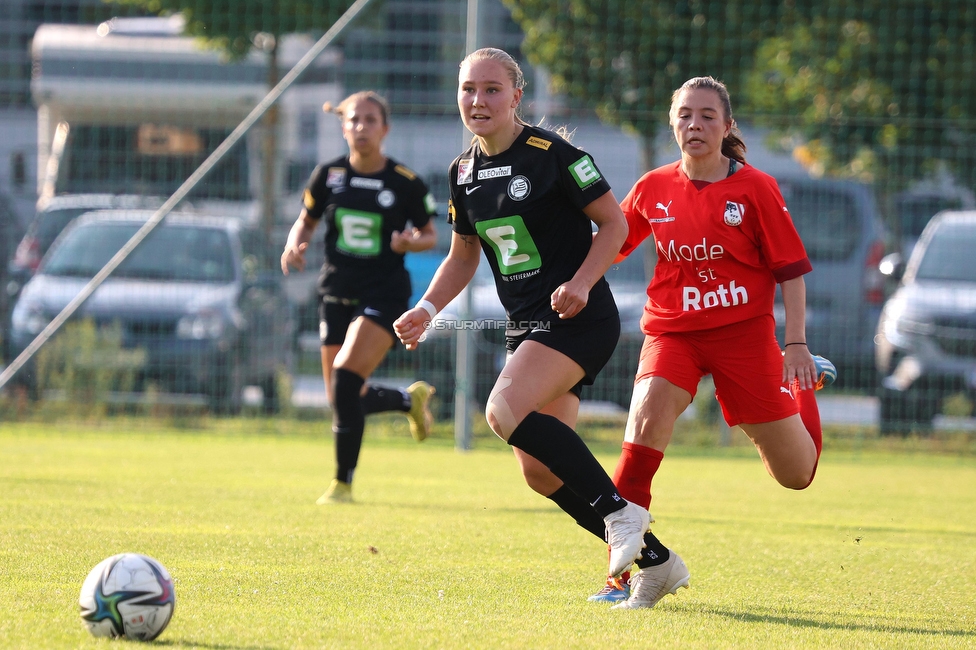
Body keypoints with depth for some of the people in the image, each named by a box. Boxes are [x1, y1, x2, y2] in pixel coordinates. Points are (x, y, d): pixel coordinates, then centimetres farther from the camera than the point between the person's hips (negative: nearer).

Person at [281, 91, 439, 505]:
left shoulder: (405, 183, -6)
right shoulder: (328, 175, 0)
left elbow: (430, 235, 4)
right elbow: (306, 221, 12)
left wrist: (411, 242, -18)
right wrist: (294, 245, -10)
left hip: (385, 292, -4)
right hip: (337, 294, 4)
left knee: (346, 375, -23)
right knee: (342, 400, 6)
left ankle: (343, 483, -12)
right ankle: (411, 400, 39)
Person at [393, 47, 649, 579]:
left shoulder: (552, 154, -11)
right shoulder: (464, 171, 10)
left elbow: (613, 223, -7)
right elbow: (463, 257, 21)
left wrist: (581, 282, -21)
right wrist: (427, 309, 6)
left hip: (578, 318, -8)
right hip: (525, 328, 8)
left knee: (505, 411, -28)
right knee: (539, 470, 1)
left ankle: (618, 510, -19)